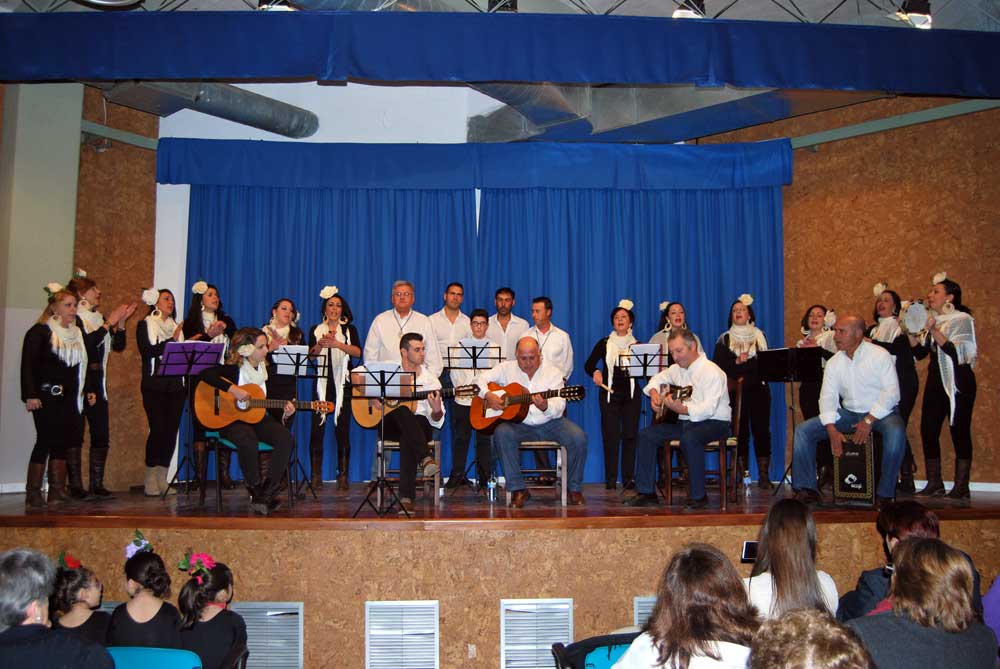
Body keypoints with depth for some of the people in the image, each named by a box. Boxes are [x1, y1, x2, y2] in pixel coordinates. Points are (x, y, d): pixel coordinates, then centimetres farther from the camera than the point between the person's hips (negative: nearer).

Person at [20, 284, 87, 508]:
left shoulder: (77, 333, 16)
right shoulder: (39, 332, -5)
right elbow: (28, 365, -10)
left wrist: (88, 391, 14)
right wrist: (30, 395, -16)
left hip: (70, 399, 7)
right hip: (47, 398, -6)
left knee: (63, 444, 7)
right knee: (45, 442, -7)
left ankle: (57, 491, 12)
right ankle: (33, 494, -1)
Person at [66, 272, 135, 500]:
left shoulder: (99, 318, 18)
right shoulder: (74, 318, -6)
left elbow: (118, 345, 14)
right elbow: (87, 343, -22)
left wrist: (121, 322, 3)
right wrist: (109, 323, -16)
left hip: (97, 383, 7)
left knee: (102, 434, 3)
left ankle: (97, 485, 8)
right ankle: (76, 486, 2)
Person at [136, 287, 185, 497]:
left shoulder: (176, 327, 22)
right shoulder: (145, 325, 6)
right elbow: (146, 351, -11)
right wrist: (172, 341, -10)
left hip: (175, 385, 5)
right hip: (154, 386, -5)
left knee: (171, 430, 1)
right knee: (158, 429, -12)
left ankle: (161, 479, 7)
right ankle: (150, 481, -3)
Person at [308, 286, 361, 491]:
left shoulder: (349, 330, 10)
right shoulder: (316, 330, 14)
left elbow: (357, 352, -6)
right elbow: (310, 355, 3)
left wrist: (337, 344, -18)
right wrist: (320, 345, -16)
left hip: (343, 384, -1)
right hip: (322, 384, 1)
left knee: (342, 430, -2)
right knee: (317, 429, -4)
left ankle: (343, 476, 3)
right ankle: (316, 476, 2)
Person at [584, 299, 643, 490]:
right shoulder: (604, 344, 5)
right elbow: (588, 365, -2)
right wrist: (595, 373, -22)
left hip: (632, 395, 1)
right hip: (609, 394, 0)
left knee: (630, 435, -1)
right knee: (610, 436, -2)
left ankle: (629, 478, 6)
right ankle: (610, 480, 4)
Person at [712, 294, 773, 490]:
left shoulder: (759, 336, 13)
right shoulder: (724, 339, 10)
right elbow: (718, 365, 0)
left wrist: (741, 363, -7)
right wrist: (737, 362, -12)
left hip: (758, 390, 1)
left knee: (761, 429, -4)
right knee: (740, 431, -1)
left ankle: (764, 475, -1)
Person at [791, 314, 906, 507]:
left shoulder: (880, 355, -9)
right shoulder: (834, 363, 5)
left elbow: (891, 392, -16)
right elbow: (828, 396, -2)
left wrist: (869, 421, -24)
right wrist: (832, 430, -17)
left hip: (880, 412, -4)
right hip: (848, 413, 5)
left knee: (895, 431, -38)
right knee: (803, 429, -10)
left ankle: (884, 494, -25)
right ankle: (807, 489, -8)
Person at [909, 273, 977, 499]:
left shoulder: (962, 320, -6)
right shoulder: (932, 320, 13)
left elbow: (957, 352, -19)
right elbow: (920, 353, 9)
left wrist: (934, 331, -23)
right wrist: (911, 331, -4)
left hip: (958, 383, -7)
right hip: (936, 381, 7)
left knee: (959, 432, -4)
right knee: (928, 430, 3)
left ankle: (961, 487, 1)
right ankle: (934, 483, 10)